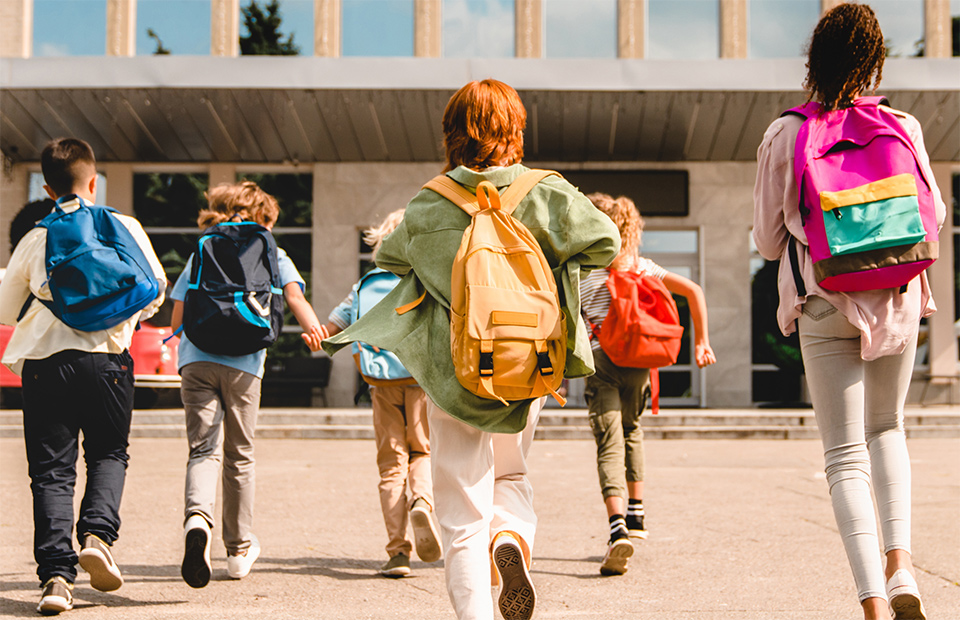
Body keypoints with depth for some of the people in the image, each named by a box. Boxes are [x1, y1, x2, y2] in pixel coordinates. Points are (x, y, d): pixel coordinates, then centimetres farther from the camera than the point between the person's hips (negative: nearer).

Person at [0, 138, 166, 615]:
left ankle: (56, 573, -6)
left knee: (51, 469, 4)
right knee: (109, 453, 17)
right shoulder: (124, 227, 7)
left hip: (42, 360, 1)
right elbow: (154, 289, 12)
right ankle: (98, 534, -6)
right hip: (106, 357, 0)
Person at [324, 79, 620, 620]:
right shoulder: (544, 194, -5)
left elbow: (389, 256, 14)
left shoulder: (428, 206, -2)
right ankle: (514, 535, -5)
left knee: (463, 520, 5)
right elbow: (605, 243, -8)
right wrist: (554, 262, 9)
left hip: (453, 376, -1)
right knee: (512, 476, 26)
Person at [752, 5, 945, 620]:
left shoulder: (784, 135, -3)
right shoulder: (903, 127, -1)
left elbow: (768, 239, 5)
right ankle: (900, 563, 6)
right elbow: (932, 217, 9)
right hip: (898, 300, 2)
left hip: (824, 305, -1)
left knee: (846, 455, 2)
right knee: (887, 428, 23)